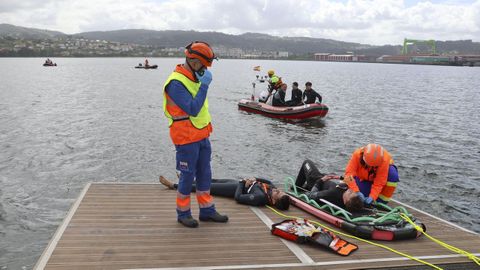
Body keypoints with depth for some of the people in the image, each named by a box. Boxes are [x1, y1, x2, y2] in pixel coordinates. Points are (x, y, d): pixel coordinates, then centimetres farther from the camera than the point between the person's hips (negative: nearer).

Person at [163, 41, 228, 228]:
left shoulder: (194, 78, 8)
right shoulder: (176, 83, -20)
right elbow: (193, 109, -27)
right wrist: (204, 85, -26)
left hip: (202, 136, 9)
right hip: (187, 139, -9)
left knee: (205, 174, 15)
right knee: (187, 176, 3)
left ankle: (207, 210, 27)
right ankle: (183, 213, 20)